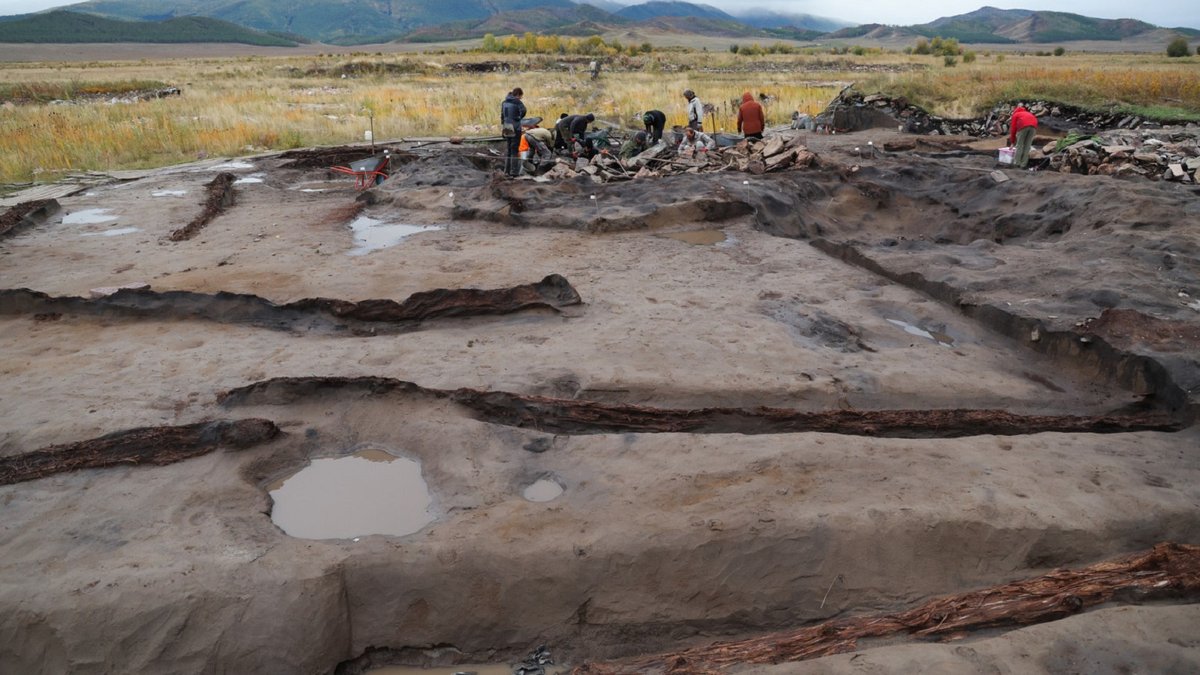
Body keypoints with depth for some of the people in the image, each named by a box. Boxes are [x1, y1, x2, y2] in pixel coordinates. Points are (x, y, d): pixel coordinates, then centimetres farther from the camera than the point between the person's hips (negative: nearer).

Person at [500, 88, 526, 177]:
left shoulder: (504, 102, 11)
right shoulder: (517, 102, -10)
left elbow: (502, 116, 13)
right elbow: (523, 110, -27)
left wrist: (502, 128, 18)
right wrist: (519, 118, -8)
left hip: (507, 128, 6)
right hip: (515, 128, -6)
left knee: (509, 149, 17)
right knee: (515, 149, 0)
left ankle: (507, 169, 19)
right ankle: (514, 171, 0)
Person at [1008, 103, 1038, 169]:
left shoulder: (1015, 114, 27)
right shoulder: (1028, 113, 41)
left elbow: (1013, 128, 21)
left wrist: (1012, 142, 25)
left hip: (1024, 126, -4)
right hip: (1033, 126, 4)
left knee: (1019, 145, 7)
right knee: (1027, 145, 10)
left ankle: (1016, 163, 4)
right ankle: (1023, 164, 9)